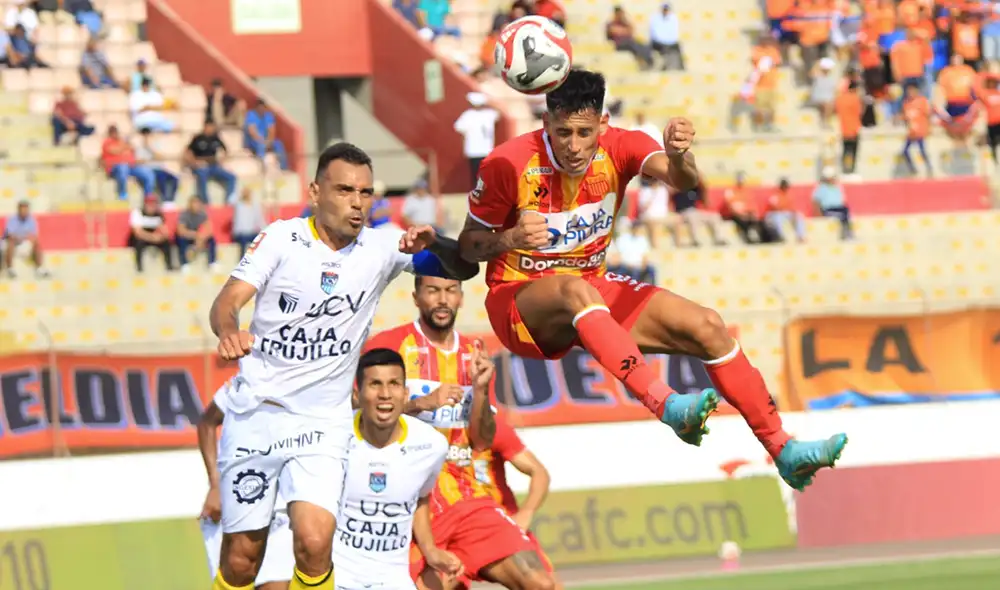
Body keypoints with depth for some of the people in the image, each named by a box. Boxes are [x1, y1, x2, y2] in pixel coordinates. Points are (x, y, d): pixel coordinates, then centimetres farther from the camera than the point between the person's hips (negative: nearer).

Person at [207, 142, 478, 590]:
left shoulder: (382, 247, -1)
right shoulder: (281, 238, -6)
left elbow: (464, 268, -2)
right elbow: (227, 301, -14)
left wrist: (434, 245, -25)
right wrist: (229, 331, -38)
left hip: (324, 423, 1)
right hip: (256, 413, -1)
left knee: (315, 542, -21)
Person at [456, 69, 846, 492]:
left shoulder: (620, 148, -10)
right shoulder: (508, 164, -17)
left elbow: (680, 181, -30)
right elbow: (467, 247, -7)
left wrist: (678, 157, -53)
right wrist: (510, 239, -28)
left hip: (594, 293, 5)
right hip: (519, 302, -5)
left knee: (708, 326, -9)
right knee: (576, 289, -41)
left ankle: (783, 451, -2)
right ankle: (666, 405, -54)